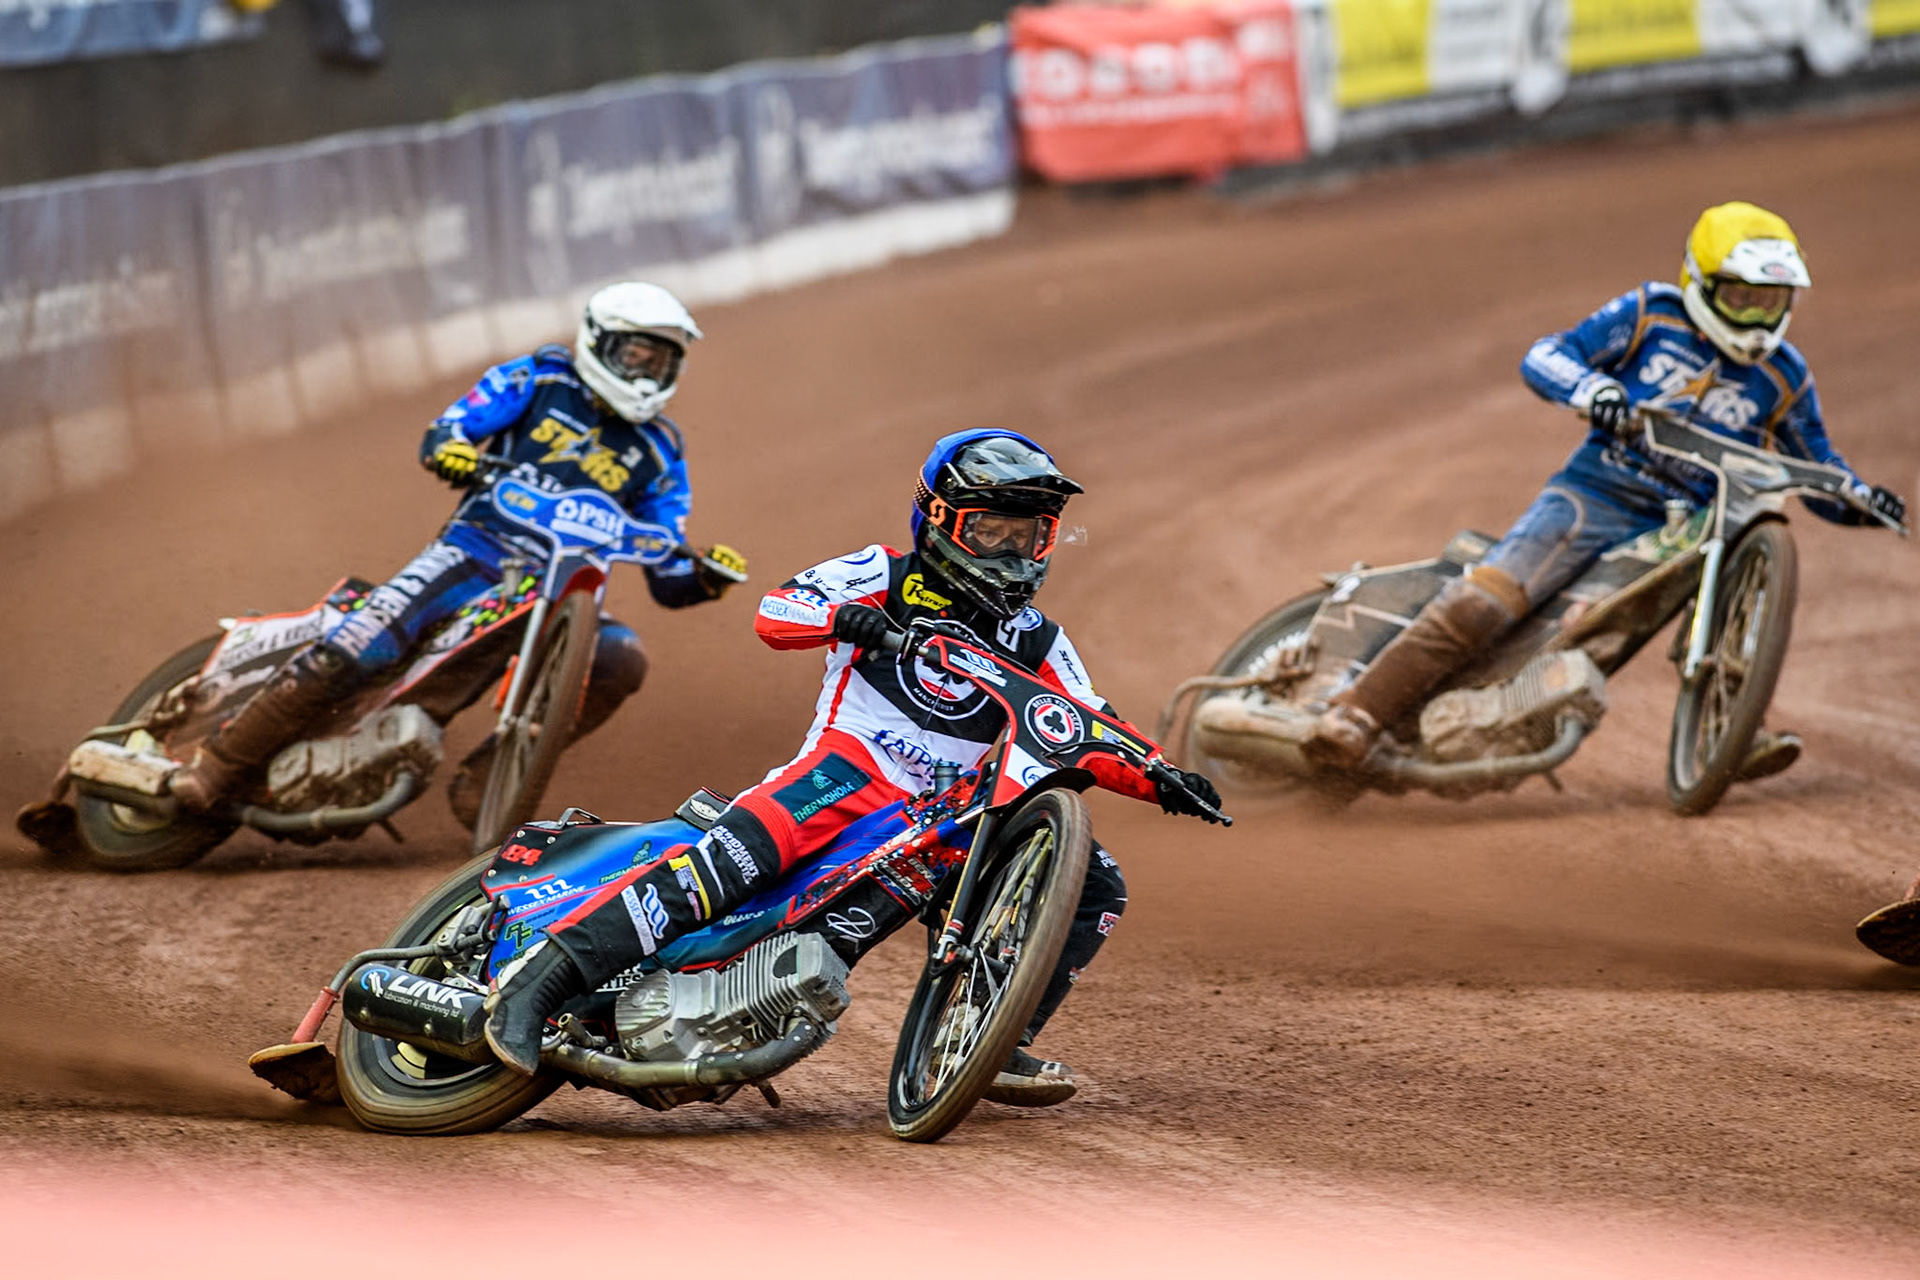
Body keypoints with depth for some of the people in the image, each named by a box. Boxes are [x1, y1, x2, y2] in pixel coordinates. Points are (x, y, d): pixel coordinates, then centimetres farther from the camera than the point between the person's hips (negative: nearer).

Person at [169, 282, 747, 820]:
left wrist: (705, 578, -9)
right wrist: (449, 449, -23)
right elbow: (444, 431, 1)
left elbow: (668, 582, 14)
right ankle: (216, 765, -17)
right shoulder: (542, 379, 10)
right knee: (343, 656, -26)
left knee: (622, 658, -30)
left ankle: (483, 780, -19)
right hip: (478, 548, -3)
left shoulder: (658, 454, 16)